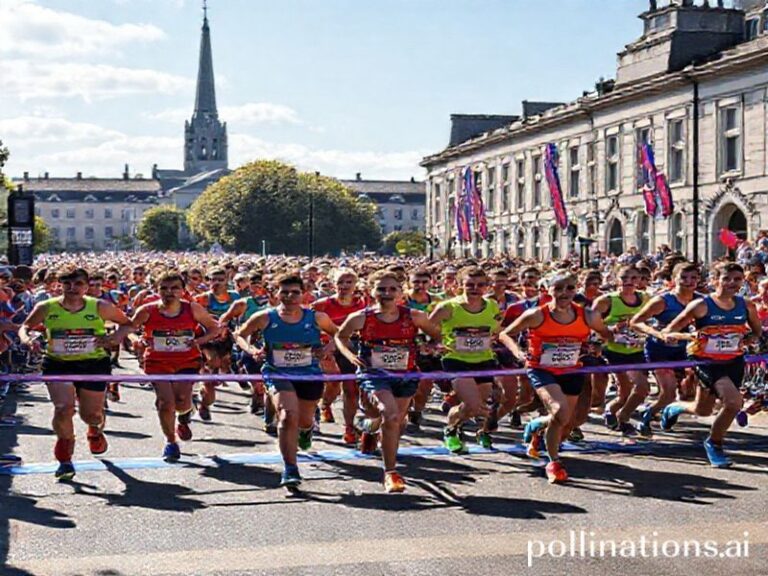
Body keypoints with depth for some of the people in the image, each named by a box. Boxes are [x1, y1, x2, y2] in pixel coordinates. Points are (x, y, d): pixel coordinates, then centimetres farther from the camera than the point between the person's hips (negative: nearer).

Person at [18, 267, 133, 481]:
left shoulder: (100, 307, -10)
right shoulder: (46, 308, -8)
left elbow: (126, 323, 3)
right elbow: (25, 327, 7)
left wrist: (117, 336, -18)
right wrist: (26, 338, -16)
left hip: (94, 364, 1)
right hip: (57, 364, 0)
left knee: (91, 414, 10)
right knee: (64, 407, -21)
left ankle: (96, 430, 52)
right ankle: (64, 458, 4)